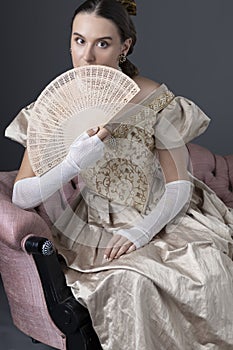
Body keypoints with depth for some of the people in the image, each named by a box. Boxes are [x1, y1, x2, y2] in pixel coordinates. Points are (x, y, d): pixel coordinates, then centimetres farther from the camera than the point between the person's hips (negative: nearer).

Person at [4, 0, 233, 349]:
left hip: (159, 218, 1)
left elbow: (179, 185, -7)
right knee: (133, 280, -30)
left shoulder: (156, 101, -11)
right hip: (98, 227, 0)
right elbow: (22, 196, -12)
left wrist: (142, 231, -24)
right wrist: (75, 162, -29)